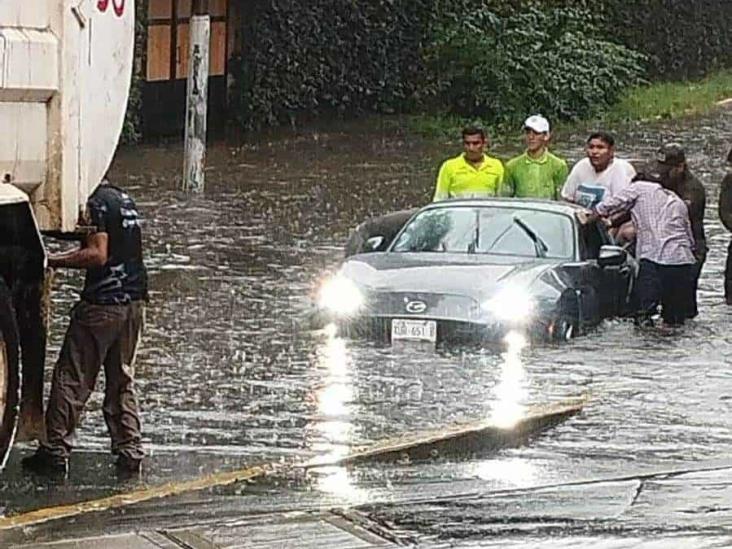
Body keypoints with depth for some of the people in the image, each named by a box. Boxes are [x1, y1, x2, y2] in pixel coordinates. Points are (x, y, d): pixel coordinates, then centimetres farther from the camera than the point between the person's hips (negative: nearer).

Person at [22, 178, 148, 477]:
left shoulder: (97, 203, -13)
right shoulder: (125, 200, 15)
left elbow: (98, 255, -20)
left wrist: (53, 261, -16)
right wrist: (61, 255, 21)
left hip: (103, 302, -8)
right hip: (134, 301, 8)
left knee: (71, 379, -2)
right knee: (122, 380, 14)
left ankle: (55, 451, -1)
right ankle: (130, 451, 10)